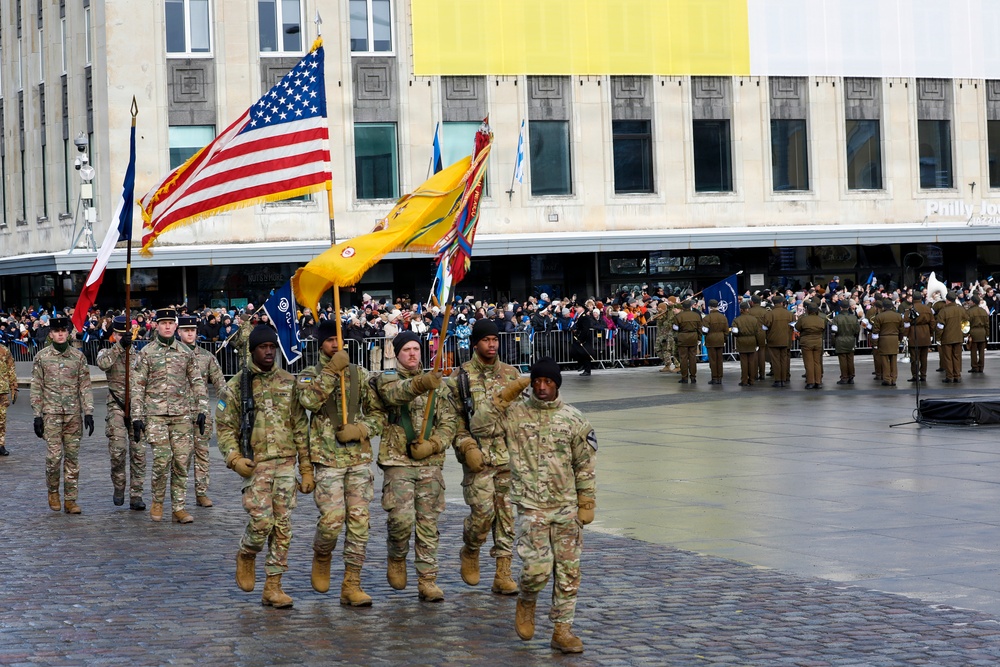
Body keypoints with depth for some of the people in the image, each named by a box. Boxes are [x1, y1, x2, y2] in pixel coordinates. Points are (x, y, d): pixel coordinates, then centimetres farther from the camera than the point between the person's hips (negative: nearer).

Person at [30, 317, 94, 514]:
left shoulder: (78, 356, 5)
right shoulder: (41, 357, 2)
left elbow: (85, 387, 5)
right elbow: (36, 388, 3)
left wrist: (88, 413, -2)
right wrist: (37, 415, -3)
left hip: (74, 414, 2)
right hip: (51, 414, -2)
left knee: (72, 457, 2)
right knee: (54, 456, -6)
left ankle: (70, 499, 8)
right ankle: (53, 491, 17)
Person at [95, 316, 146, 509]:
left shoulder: (139, 356, 14)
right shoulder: (107, 353, 7)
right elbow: (102, 364, -19)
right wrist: (120, 346, -28)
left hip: (137, 407, 2)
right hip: (117, 407, -2)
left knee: (138, 452, -4)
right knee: (118, 449, -12)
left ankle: (136, 495, 0)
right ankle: (118, 487, 11)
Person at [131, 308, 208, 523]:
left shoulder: (185, 352, 10)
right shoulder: (147, 353, 3)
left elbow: (197, 382, 13)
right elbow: (137, 386, 2)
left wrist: (202, 409, 4)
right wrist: (137, 416, -4)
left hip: (182, 414, 3)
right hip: (156, 414, -2)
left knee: (181, 461, 1)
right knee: (161, 460, -10)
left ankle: (178, 508, 7)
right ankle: (157, 502, 10)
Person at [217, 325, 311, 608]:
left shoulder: (289, 382, 8)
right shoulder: (237, 385, 2)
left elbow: (300, 428, 10)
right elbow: (225, 427, 4)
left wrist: (307, 469, 6)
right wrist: (235, 458, -13)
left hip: (286, 463, 3)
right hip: (255, 464, -3)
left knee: (283, 526, 2)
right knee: (261, 520, -15)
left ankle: (273, 587, 9)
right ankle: (246, 555, 18)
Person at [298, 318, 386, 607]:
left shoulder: (360, 374, 10)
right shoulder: (310, 375, 3)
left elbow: (378, 413, 12)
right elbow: (309, 400, -20)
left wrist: (361, 429, -7)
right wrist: (331, 370, -21)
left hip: (359, 457, 3)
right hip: (328, 458, -3)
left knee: (359, 522, -1)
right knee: (332, 520, -11)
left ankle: (351, 585, 5)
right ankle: (321, 558, 22)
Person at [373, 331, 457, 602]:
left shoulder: (436, 384, 13)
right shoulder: (387, 379, 3)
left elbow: (449, 421, 8)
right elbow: (395, 393, -23)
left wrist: (433, 444, -10)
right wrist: (420, 384, -44)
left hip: (430, 463, 3)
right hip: (398, 462, -3)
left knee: (428, 524, 3)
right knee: (402, 518, -13)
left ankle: (427, 581, 7)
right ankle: (396, 558, 16)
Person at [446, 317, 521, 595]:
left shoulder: (511, 374, 10)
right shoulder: (461, 377, 1)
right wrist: (466, 446, -12)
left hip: (509, 455, 3)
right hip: (478, 456, -3)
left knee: (506, 513, 2)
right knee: (483, 510, -11)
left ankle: (503, 574, 7)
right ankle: (470, 552, 19)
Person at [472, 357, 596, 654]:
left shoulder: (573, 418, 4)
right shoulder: (516, 413, 2)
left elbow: (585, 466, 7)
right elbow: (479, 426, -7)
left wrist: (587, 504, 4)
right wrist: (504, 397, -10)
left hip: (567, 507, 2)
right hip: (532, 507, -2)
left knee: (568, 571, 2)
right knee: (538, 567, -14)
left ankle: (562, 630, 12)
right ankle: (526, 602, 18)